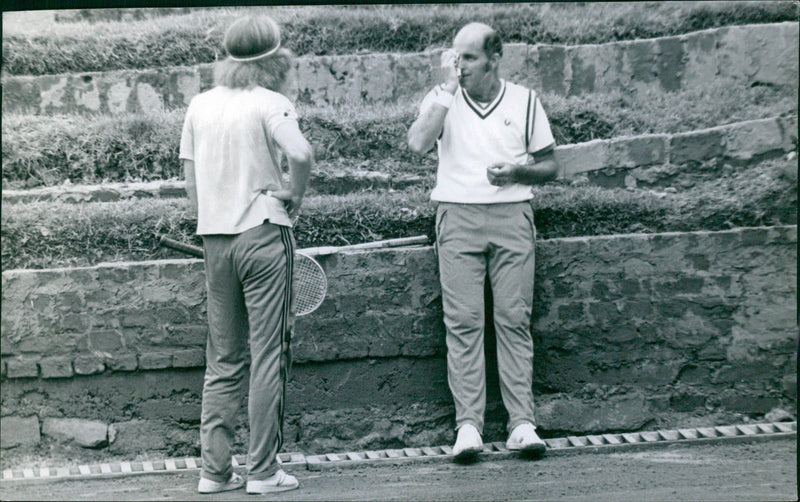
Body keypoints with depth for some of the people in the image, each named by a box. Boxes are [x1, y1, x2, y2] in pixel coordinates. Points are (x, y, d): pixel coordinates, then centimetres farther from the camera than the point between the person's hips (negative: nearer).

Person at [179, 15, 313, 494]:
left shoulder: (200, 105, 9)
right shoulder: (271, 104, -8)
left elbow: (191, 177, 12)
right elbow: (302, 153, -24)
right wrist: (295, 194, -7)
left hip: (215, 238, 6)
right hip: (264, 234, -5)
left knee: (223, 360, 12)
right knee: (270, 356, 1)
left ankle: (214, 469, 12)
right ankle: (263, 471, 2)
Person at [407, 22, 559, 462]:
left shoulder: (524, 101, 9)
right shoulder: (442, 99, 7)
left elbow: (550, 167, 15)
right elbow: (418, 143, -13)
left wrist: (518, 172, -6)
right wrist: (448, 87, -11)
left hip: (511, 215, 1)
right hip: (458, 214, 0)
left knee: (514, 319, -5)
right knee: (463, 322, -7)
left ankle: (522, 423, -5)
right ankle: (467, 426, -9)